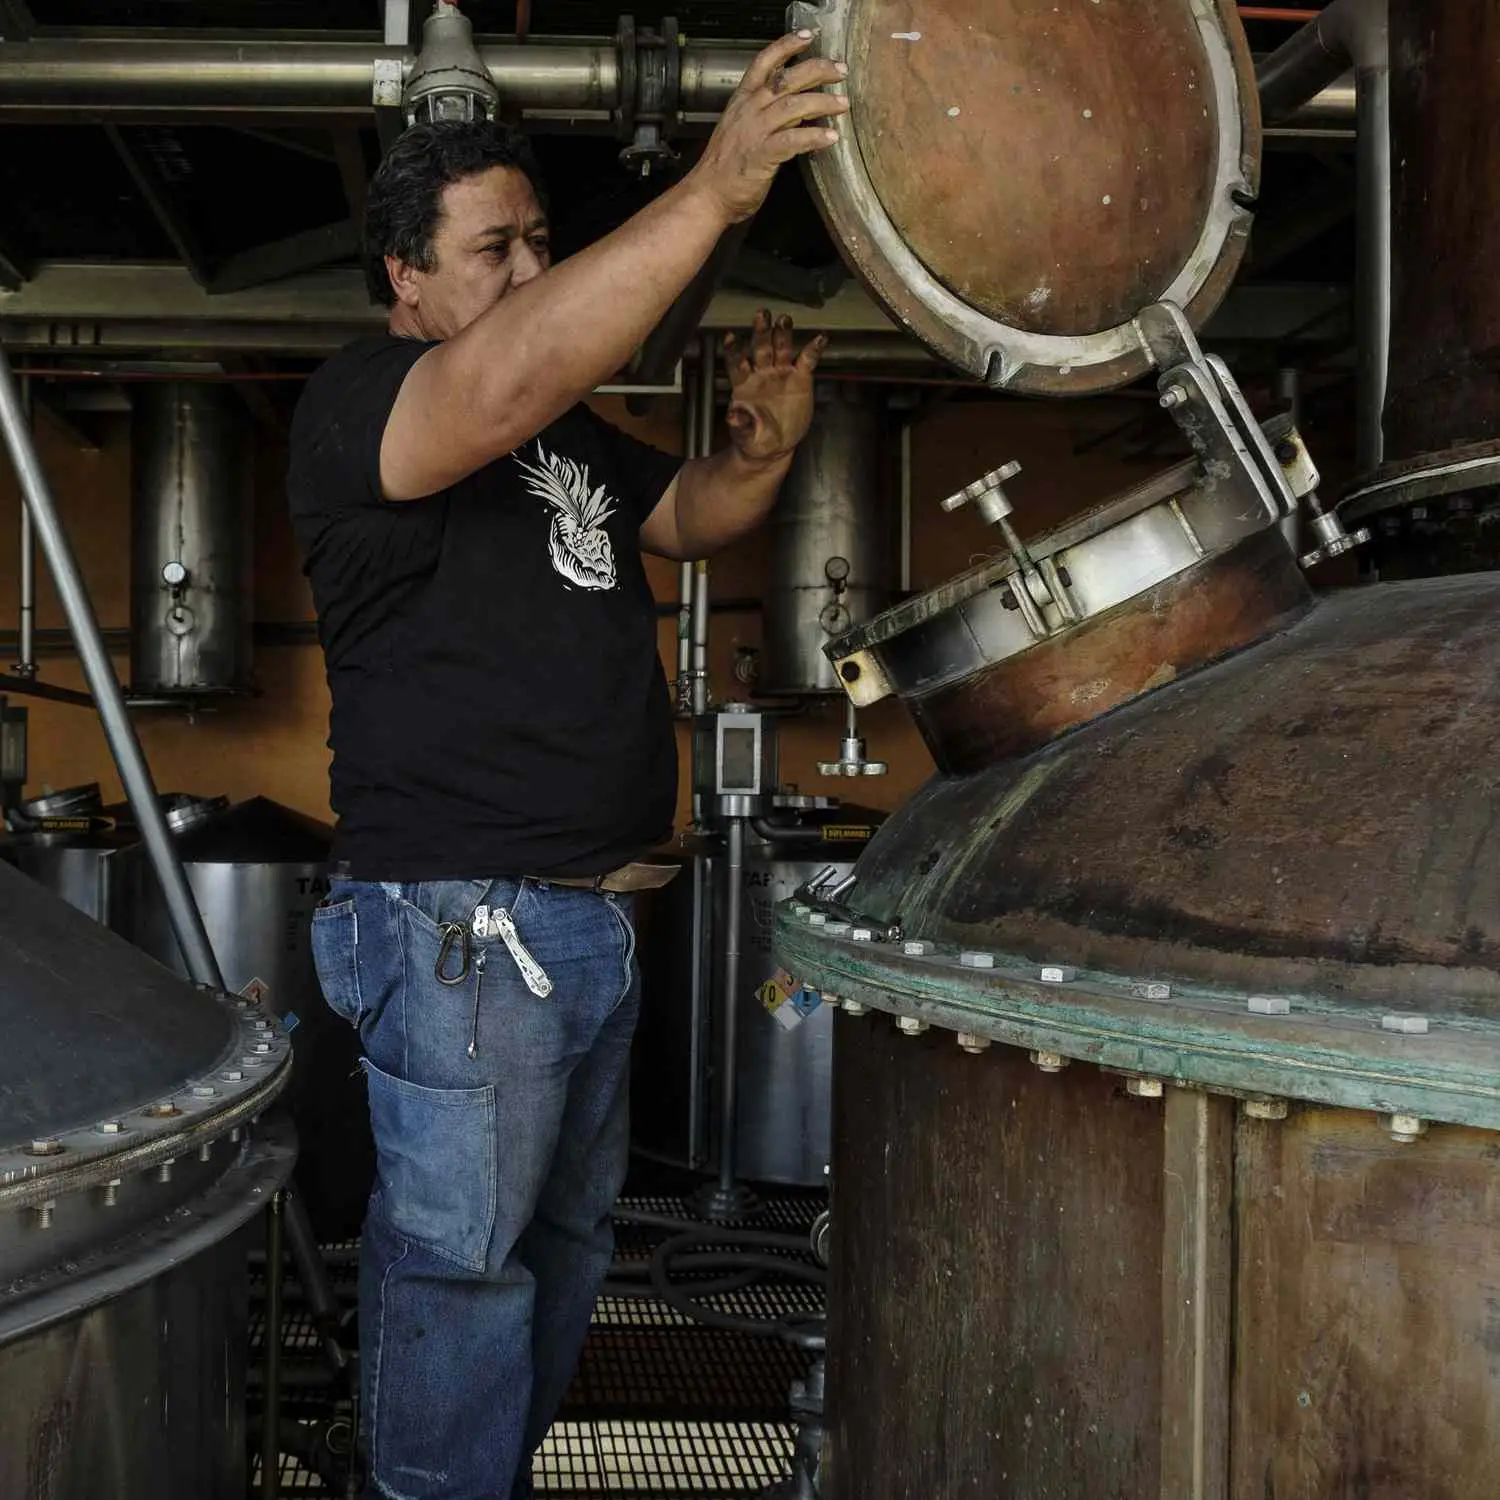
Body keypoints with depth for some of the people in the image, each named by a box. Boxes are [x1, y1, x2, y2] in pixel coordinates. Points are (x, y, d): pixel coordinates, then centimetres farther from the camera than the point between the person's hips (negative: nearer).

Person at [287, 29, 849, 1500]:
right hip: (460, 922, -9)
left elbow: (688, 517, 22)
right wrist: (714, 190, -37)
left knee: (565, 1238, 20)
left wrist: (764, 445, -3)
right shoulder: (357, 398, -11)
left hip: (589, 918, 9)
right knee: (460, 1261, -1)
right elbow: (500, 386, -32)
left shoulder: (572, 430, 18)